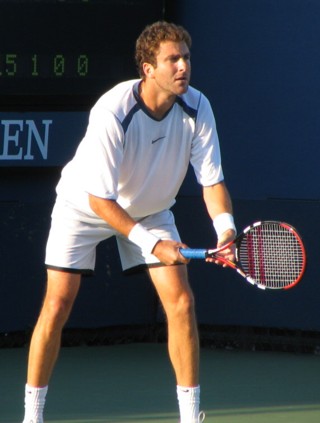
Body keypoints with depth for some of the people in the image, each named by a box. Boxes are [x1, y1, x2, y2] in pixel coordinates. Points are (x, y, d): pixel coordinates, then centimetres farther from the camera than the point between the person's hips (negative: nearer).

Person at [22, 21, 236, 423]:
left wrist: (225, 227, -36)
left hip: (150, 208, 4)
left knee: (181, 301, -8)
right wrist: (151, 243, -39)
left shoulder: (197, 108, -21)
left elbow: (212, 179, -16)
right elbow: (100, 198, -32)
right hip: (85, 205, -4)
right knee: (56, 306, -9)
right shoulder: (112, 113, -35)